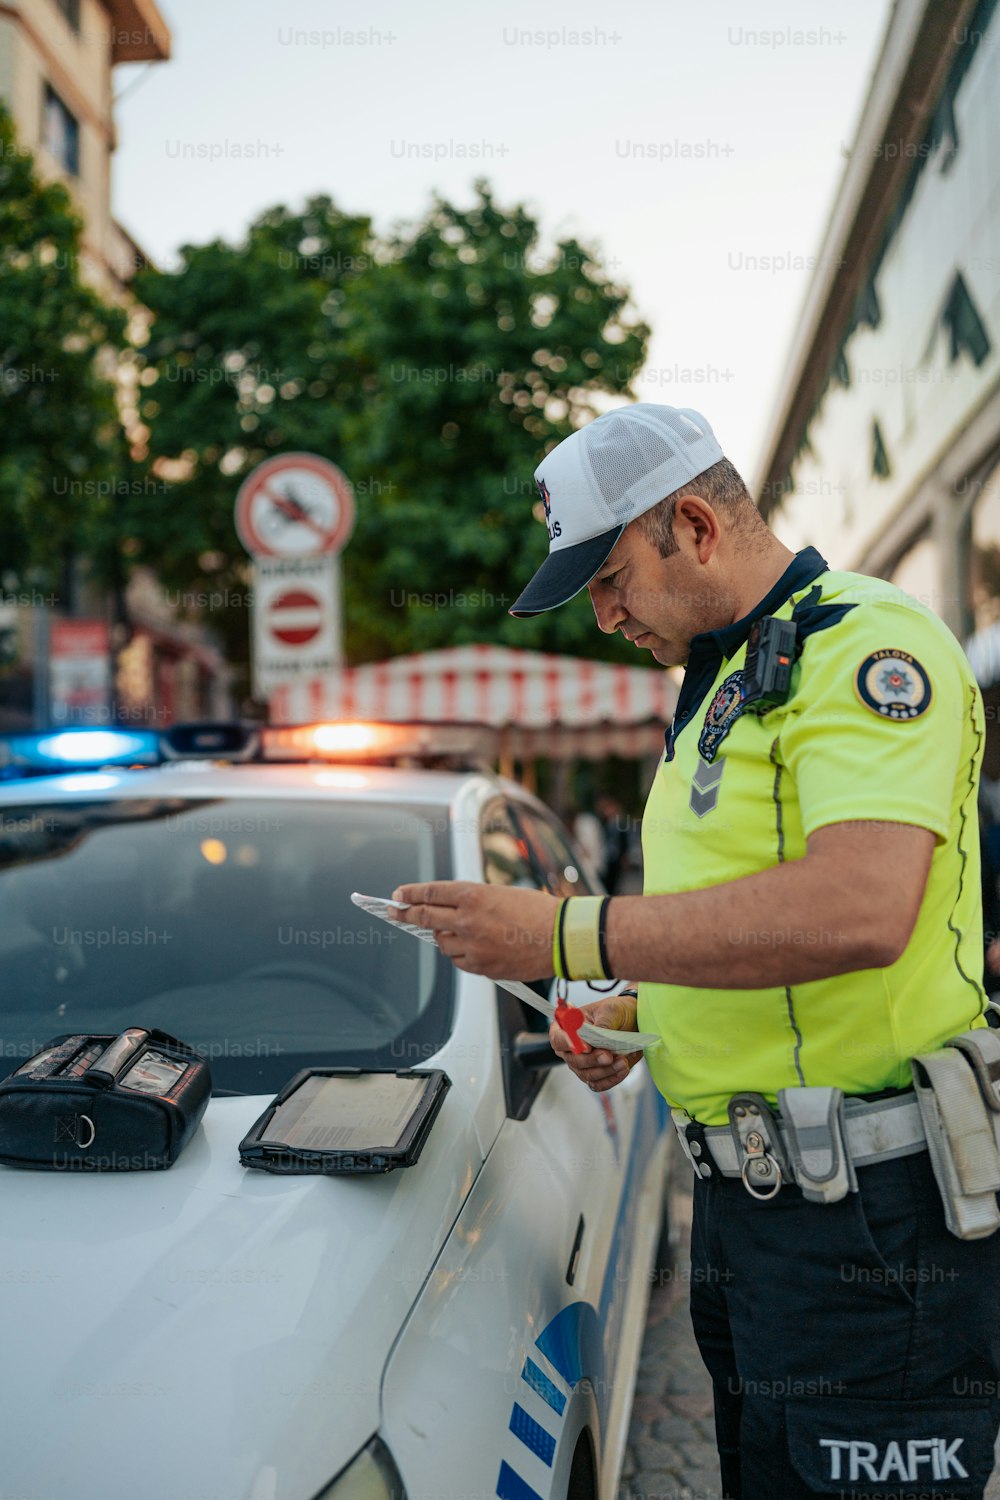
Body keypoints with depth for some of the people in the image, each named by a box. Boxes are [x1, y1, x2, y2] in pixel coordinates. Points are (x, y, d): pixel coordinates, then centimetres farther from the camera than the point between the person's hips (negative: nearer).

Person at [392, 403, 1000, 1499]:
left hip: (868, 1209, -9)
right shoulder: (720, 689, 18)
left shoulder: (867, 641, -14)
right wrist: (636, 1014, 7)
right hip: (742, 1197, 10)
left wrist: (567, 935, -25)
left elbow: (861, 908, -30)